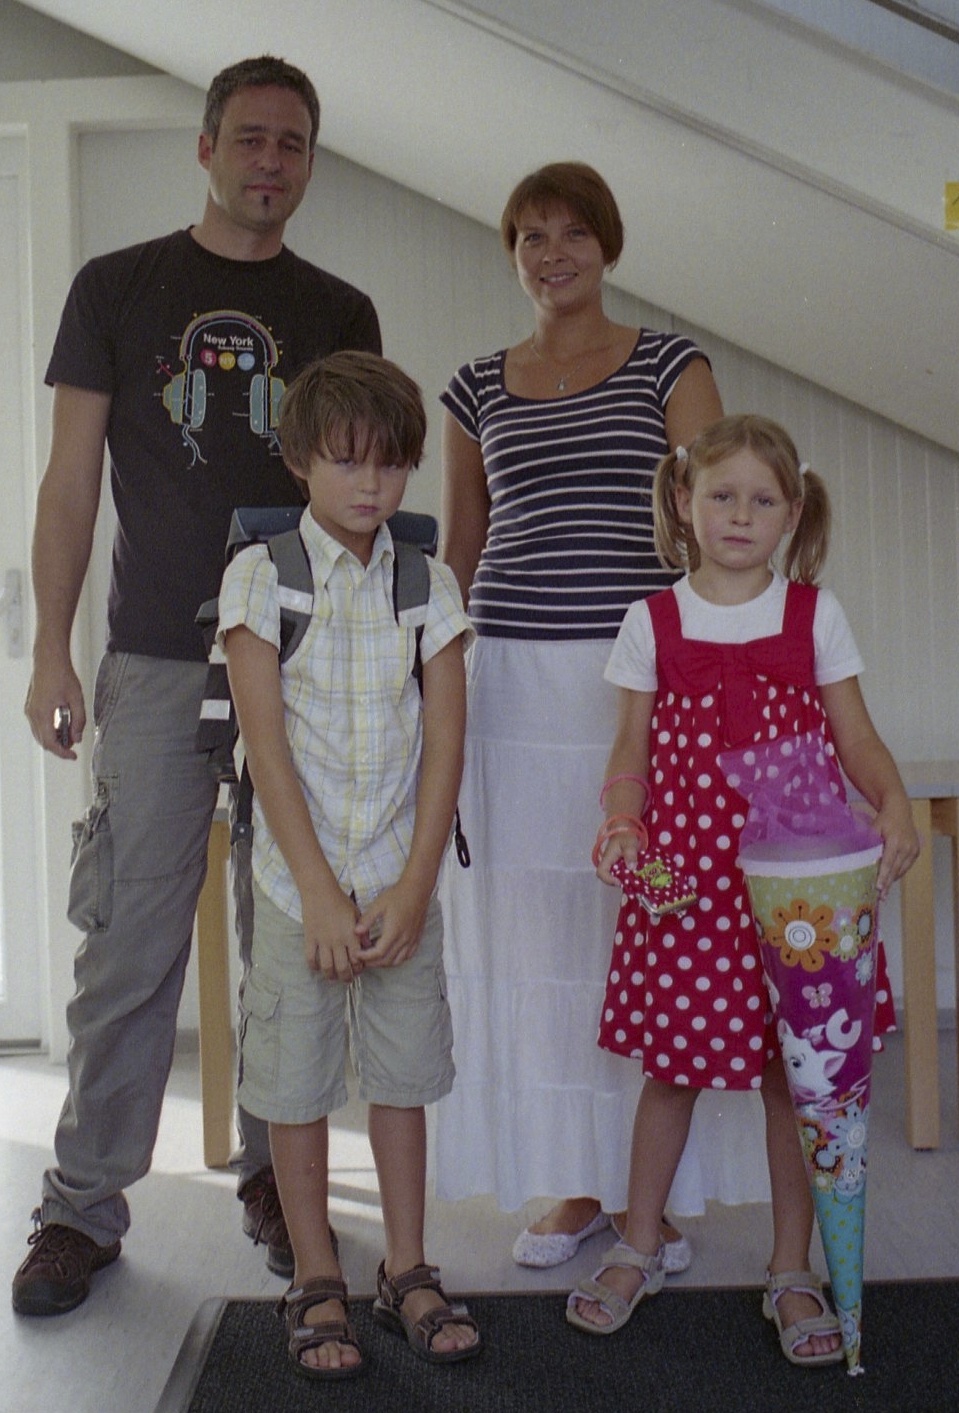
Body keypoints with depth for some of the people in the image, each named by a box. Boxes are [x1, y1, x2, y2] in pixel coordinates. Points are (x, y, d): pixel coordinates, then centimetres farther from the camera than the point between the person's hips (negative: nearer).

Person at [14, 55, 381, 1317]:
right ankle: (85, 1205, 9)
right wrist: (52, 652, -2)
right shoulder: (118, 289, 7)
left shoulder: (341, 314, 12)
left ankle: (278, 1175, 21)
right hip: (158, 660, -2)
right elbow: (72, 482, 5)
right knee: (133, 942, -2)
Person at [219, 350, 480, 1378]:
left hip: (403, 879, 2)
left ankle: (405, 1271, 24)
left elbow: (443, 744, 0)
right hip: (299, 877, -2)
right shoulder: (260, 575, -5)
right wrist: (319, 893, -14)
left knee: (403, 1072, 10)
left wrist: (414, 886, -8)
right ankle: (316, 1282, 21)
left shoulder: (430, 586, 3)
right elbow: (267, 744, -10)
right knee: (297, 1079, 6)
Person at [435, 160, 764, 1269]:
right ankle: (579, 1184, 16)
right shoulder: (478, 389, 14)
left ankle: (656, 1188, 13)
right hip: (511, 680, 3)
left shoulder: (669, 367, 7)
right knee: (533, 928, 2)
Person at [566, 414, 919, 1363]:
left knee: (793, 1069, 7)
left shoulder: (813, 614, 3)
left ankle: (792, 1273, 24)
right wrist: (620, 822, -13)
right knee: (671, 1063, 11)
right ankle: (639, 1249, 31)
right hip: (685, 875, 0)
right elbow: (632, 754, 6)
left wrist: (893, 806, -17)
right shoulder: (652, 624, 3)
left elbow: (855, 738, 2)